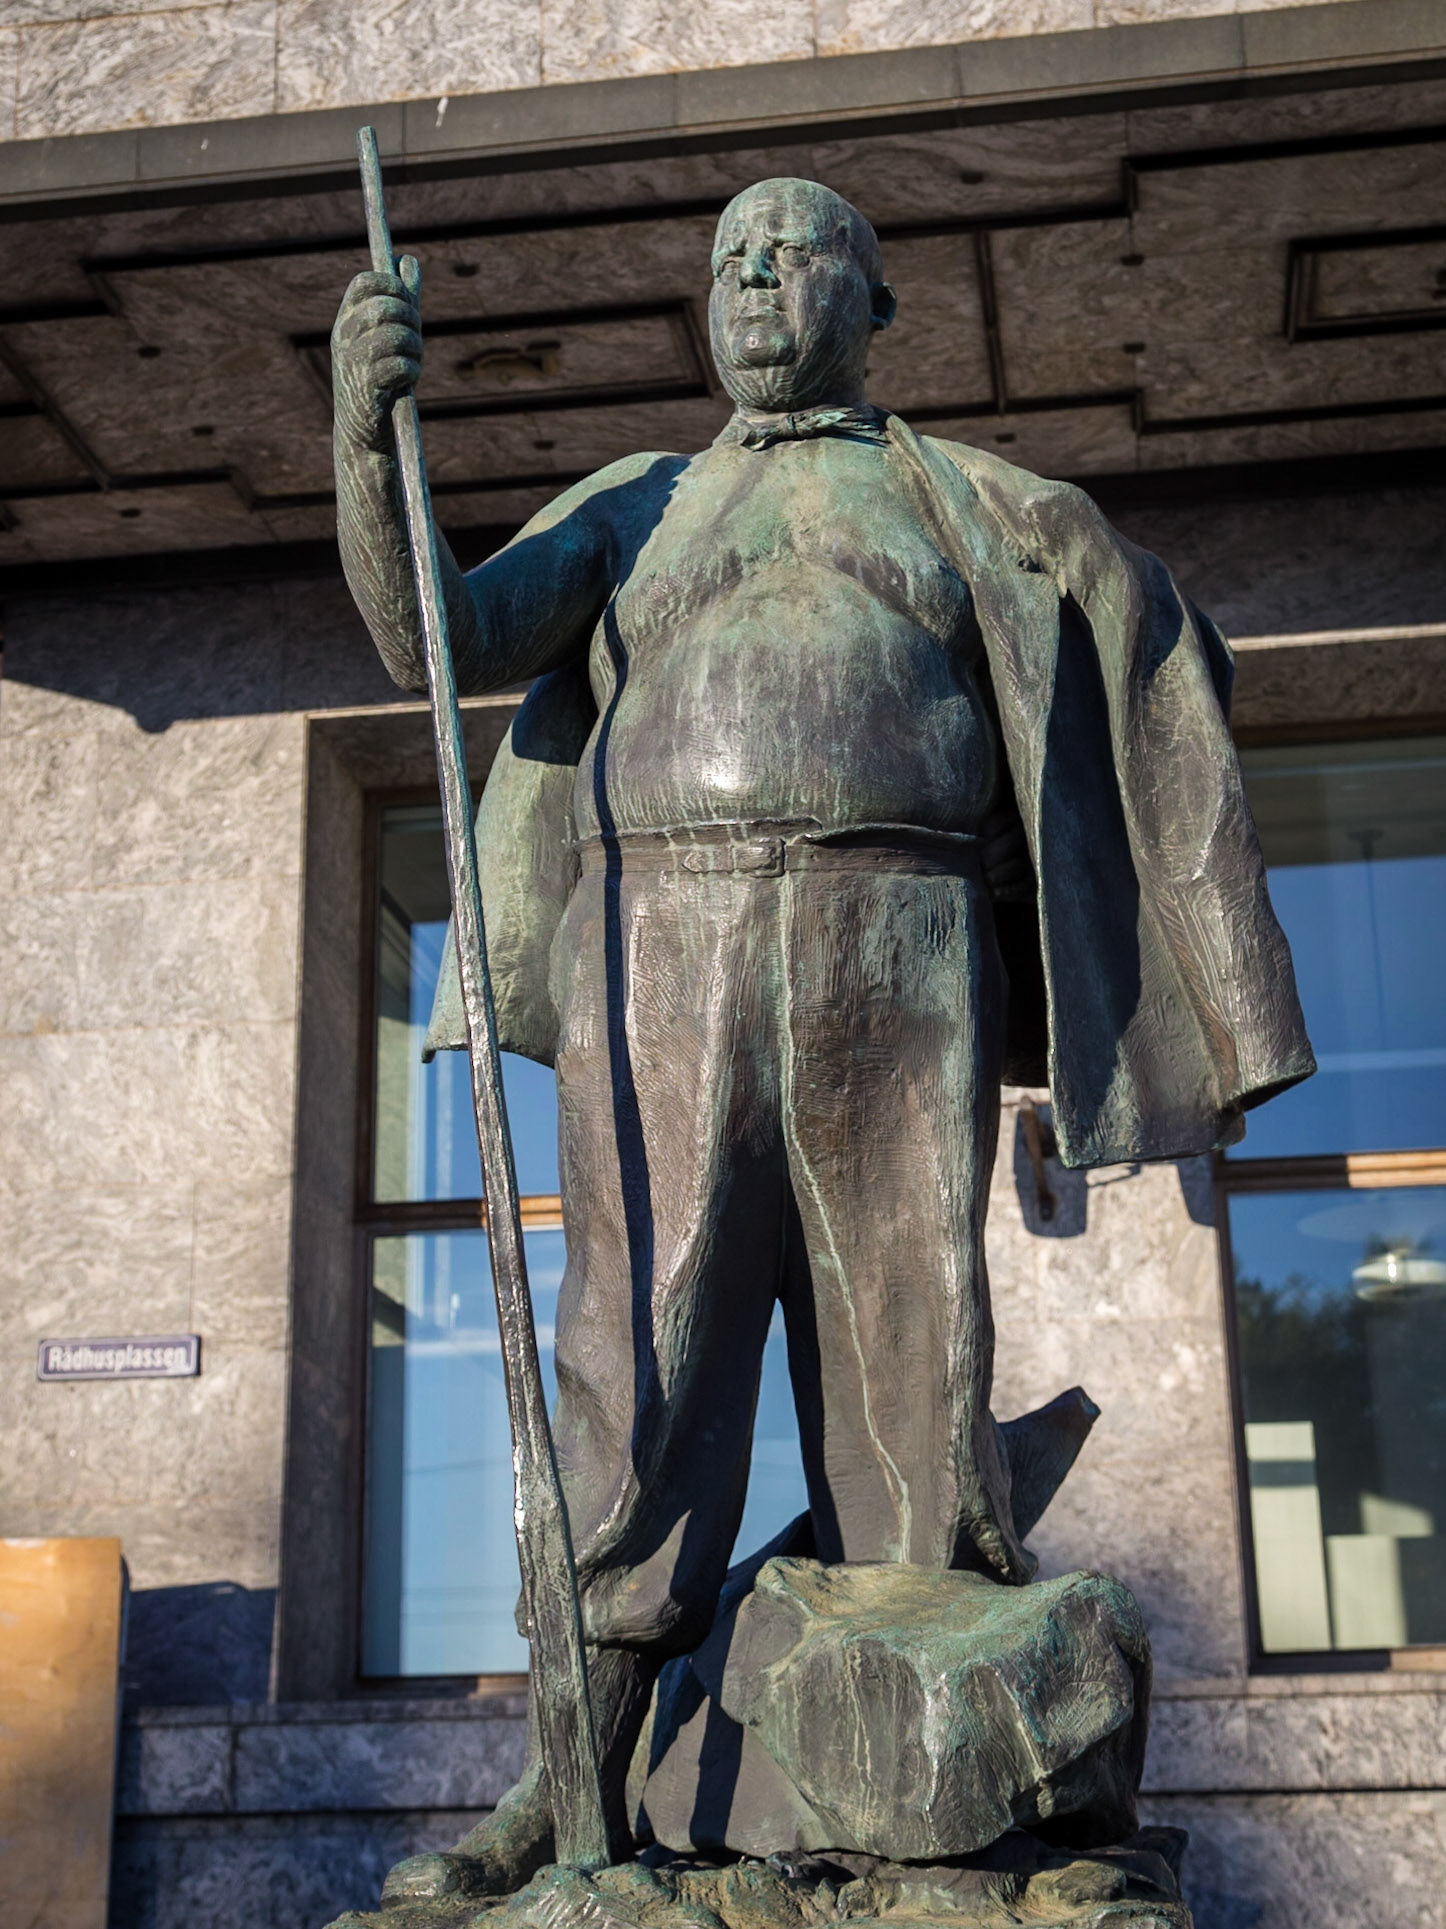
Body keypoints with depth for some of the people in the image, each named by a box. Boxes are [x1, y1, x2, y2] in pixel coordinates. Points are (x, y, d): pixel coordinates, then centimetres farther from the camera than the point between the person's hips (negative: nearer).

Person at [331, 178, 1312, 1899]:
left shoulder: (966, 502, 21)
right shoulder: (634, 509, 24)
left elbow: (1167, 676, 25)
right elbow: (436, 638, 10)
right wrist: (367, 435, -3)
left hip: (892, 955, -1)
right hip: (663, 958, 1)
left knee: (907, 1360, -1)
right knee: (641, 1366, -3)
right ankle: (576, 1781, 3)